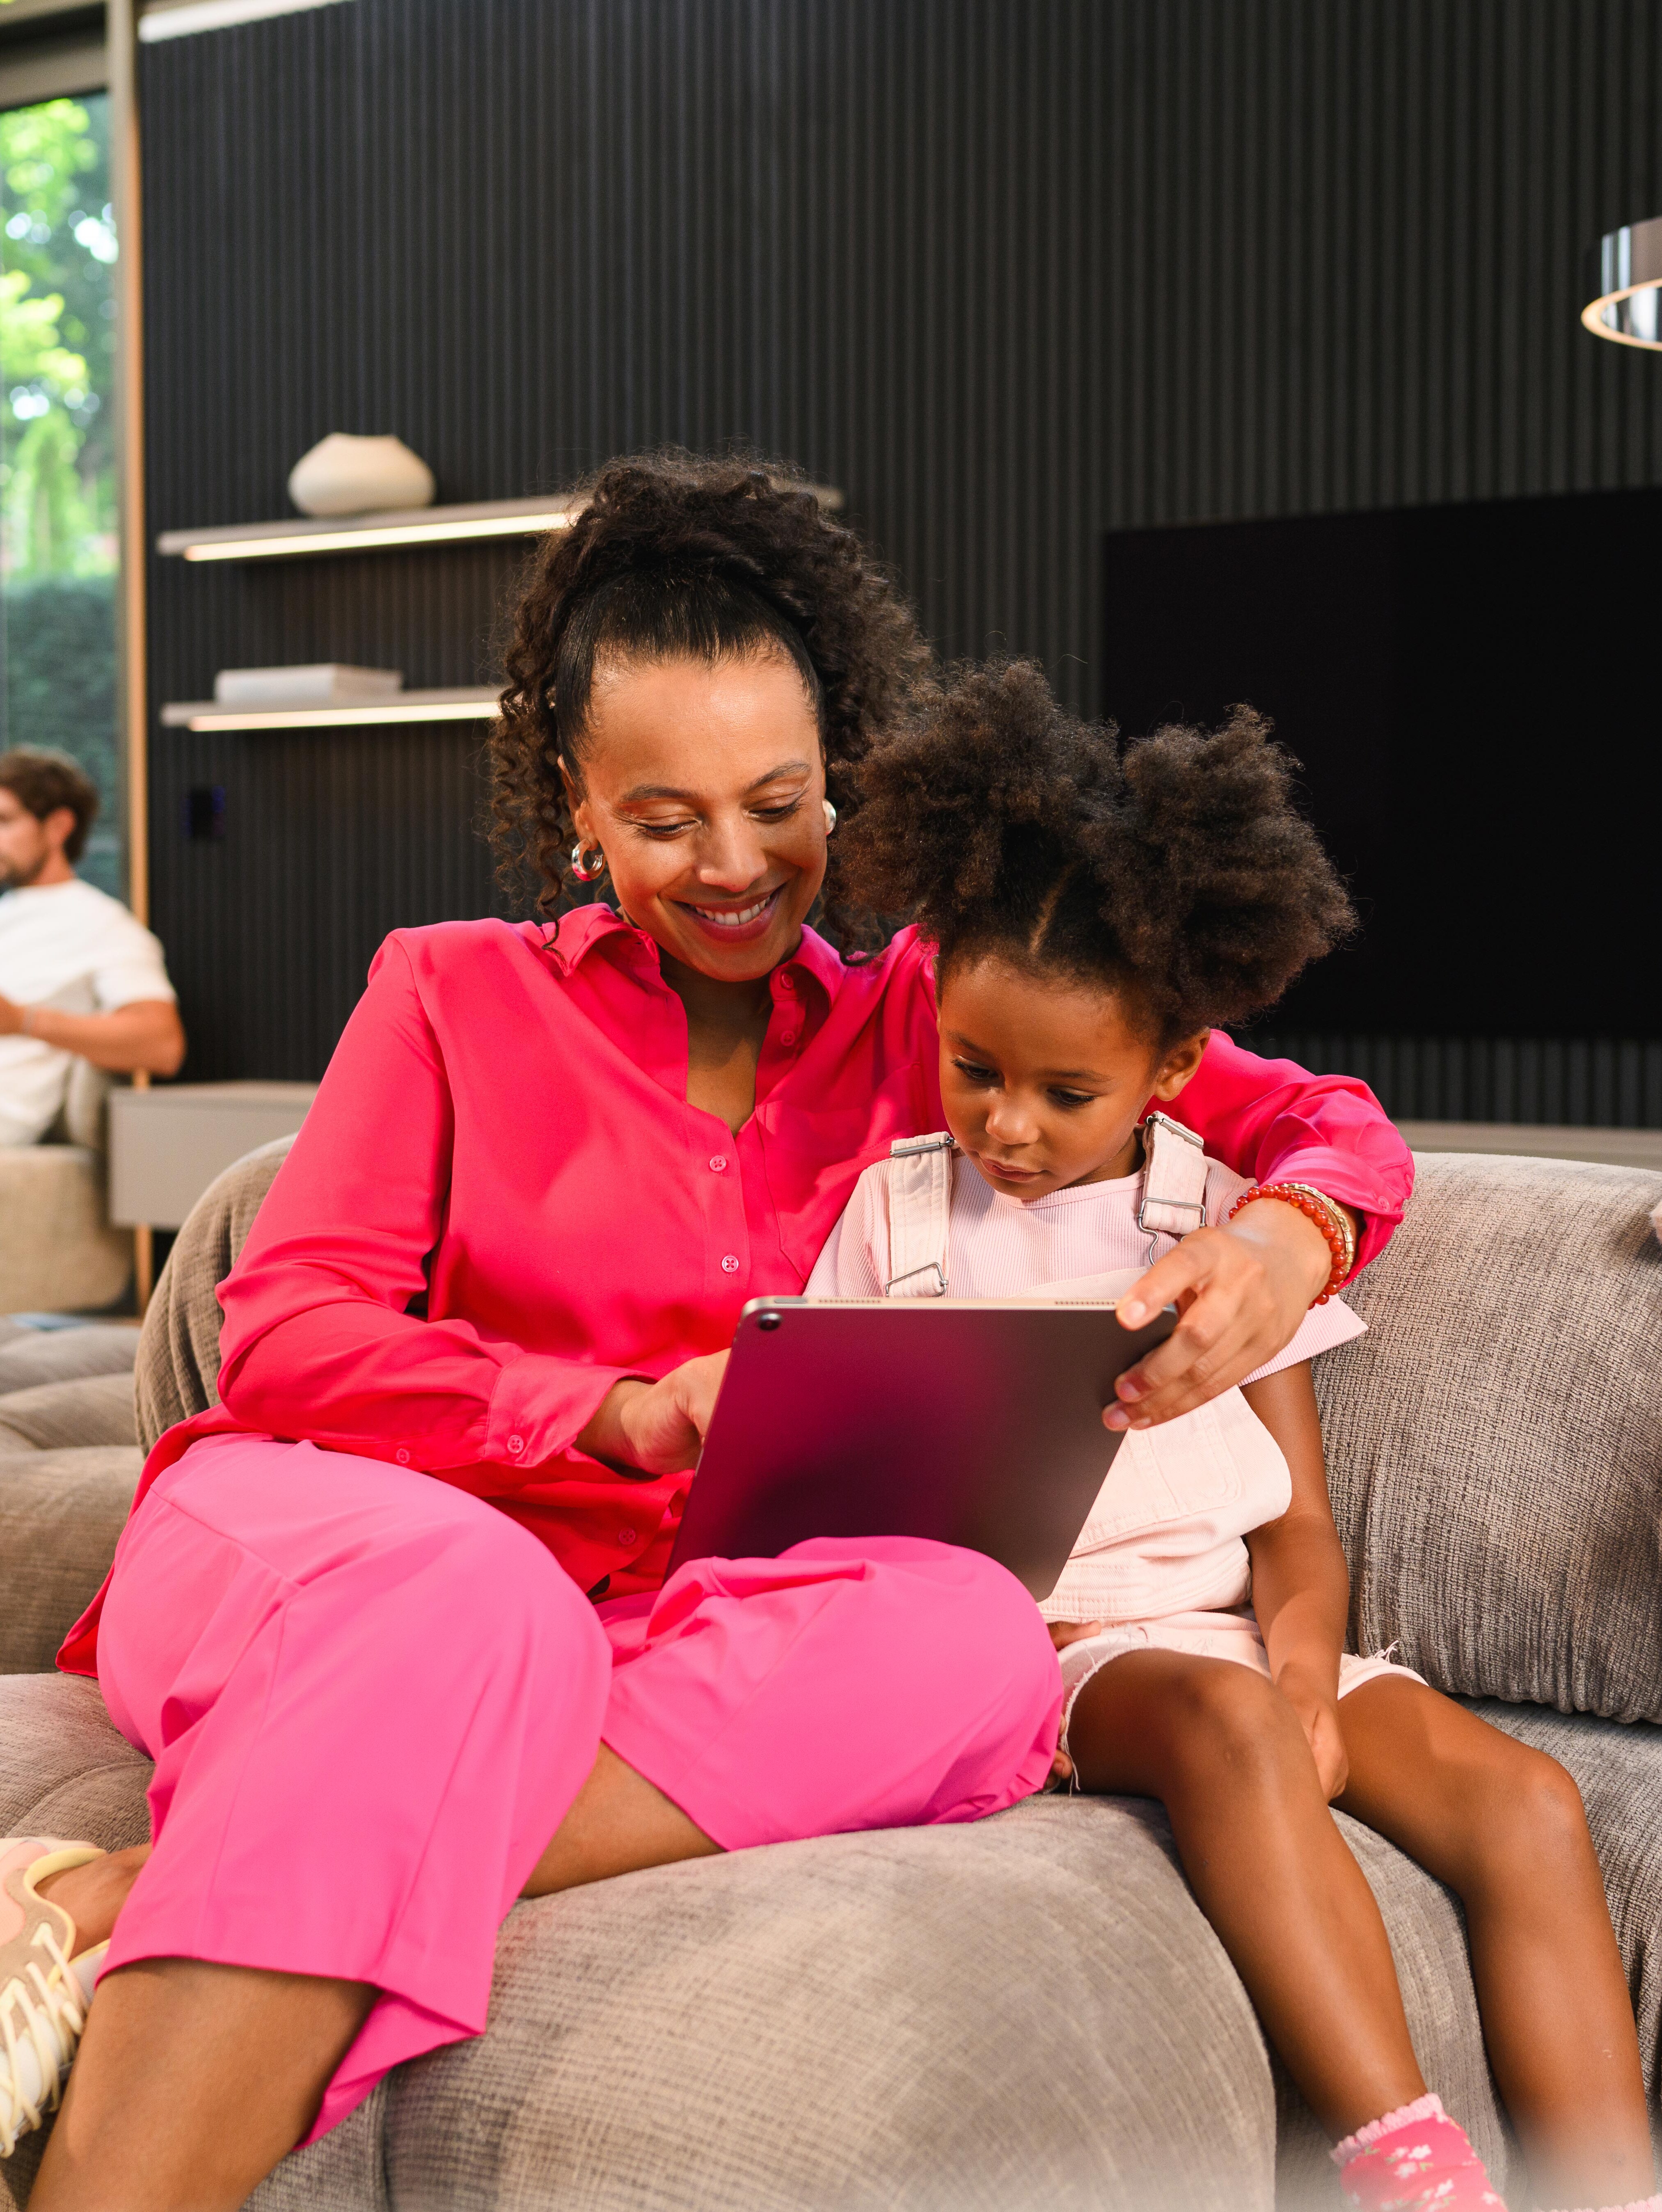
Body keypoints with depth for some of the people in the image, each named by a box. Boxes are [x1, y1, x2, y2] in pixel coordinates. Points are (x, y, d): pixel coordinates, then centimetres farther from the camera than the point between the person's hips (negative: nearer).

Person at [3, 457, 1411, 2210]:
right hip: (312, 1550, -2)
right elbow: (281, 1337, 3)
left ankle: (143, 1912, -36)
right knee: (465, 1588, -38)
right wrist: (619, 1412, -14)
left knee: (973, 1636, -32)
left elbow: (1326, 1126, 18)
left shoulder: (932, 1022, 18)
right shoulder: (456, 993, 15)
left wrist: (1283, 1237, -8)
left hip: (669, 1634, 2)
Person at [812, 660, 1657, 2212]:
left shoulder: (1227, 1223, 13)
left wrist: (1305, 1664, -13)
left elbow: (1299, 1524, 10)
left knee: (1523, 1800, -22)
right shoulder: (897, 1213, 10)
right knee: (1224, 1717, -36)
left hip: (1234, 1624, 3)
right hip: (1036, 1647, -3)